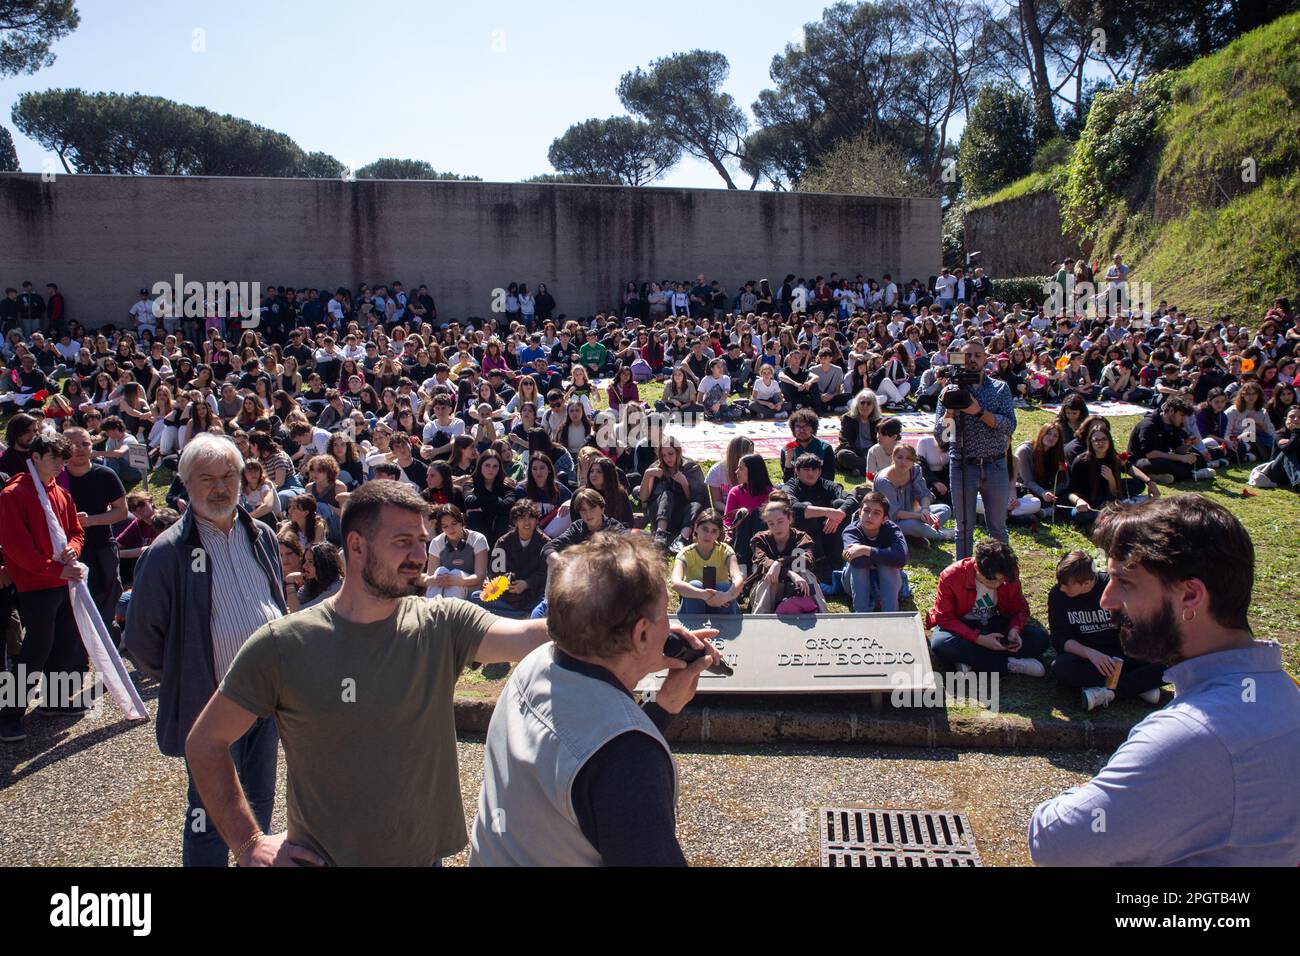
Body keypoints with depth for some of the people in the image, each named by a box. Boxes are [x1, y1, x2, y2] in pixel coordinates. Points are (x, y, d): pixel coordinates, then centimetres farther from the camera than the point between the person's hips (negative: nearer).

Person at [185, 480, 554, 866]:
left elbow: (531, 637, -26)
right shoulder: (281, 645, -12)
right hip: (322, 858, -2)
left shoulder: (443, 626, -10)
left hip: (425, 854, 2)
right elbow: (206, 742, -3)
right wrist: (248, 843, -8)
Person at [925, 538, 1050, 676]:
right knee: (940, 643, -37)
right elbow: (944, 618, -19)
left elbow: (1020, 609, 1)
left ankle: (970, 659, -25)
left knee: (1041, 638, -19)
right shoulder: (951, 576, -23)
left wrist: (1015, 629, -22)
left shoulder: (1010, 575, -13)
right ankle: (1008, 664, -26)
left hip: (995, 624, 3)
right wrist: (979, 639, -30)